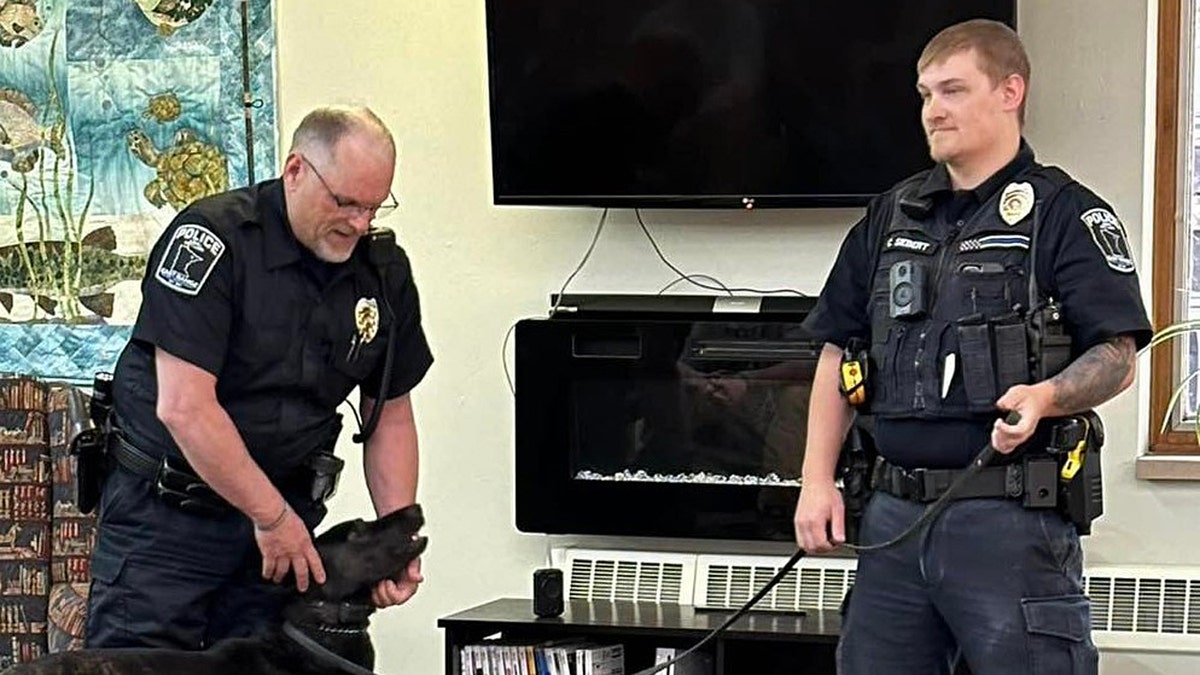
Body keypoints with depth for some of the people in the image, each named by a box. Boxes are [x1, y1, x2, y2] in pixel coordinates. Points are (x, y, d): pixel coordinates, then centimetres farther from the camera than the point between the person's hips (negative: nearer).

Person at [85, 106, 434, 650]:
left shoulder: (383, 269, 2)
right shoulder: (212, 239, -17)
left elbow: (390, 416, 11)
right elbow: (184, 406, -22)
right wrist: (273, 517, -18)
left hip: (283, 511, 5)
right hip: (165, 508, -5)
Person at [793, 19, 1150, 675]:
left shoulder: (1065, 214, -2)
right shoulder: (890, 217, 16)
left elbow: (1116, 357, -8)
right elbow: (838, 354, 18)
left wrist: (1044, 397, -28)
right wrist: (817, 480, 8)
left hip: (1010, 520, -6)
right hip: (894, 515, 6)